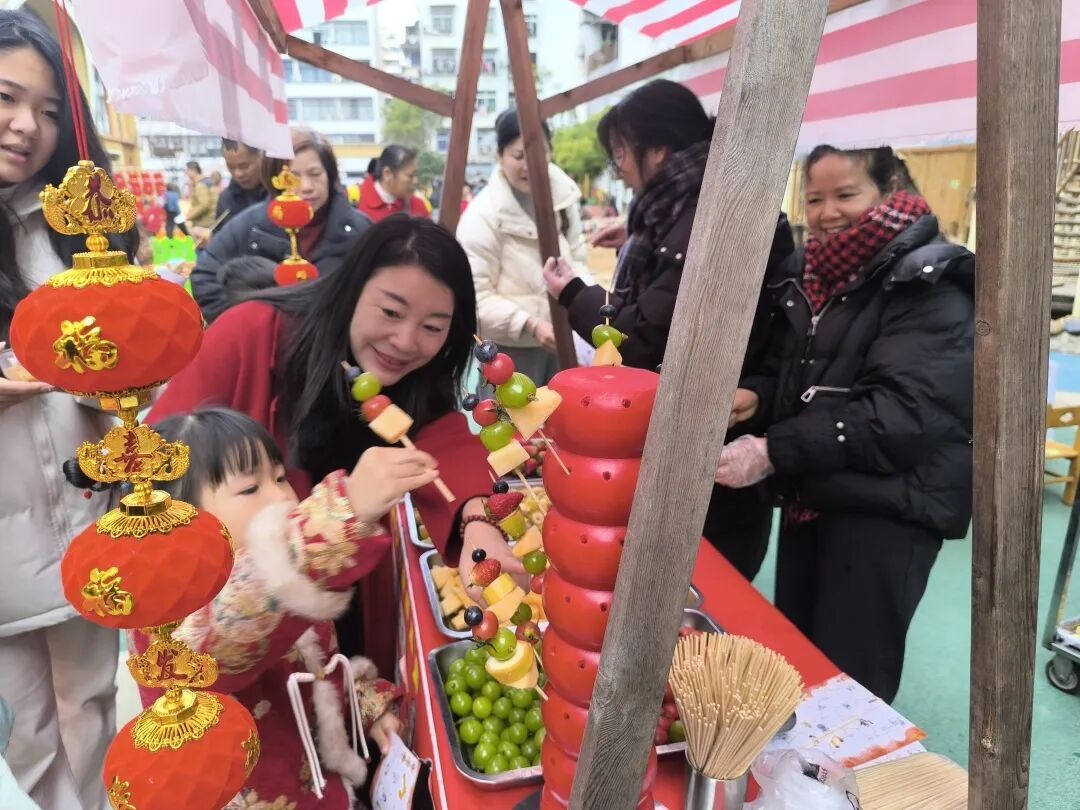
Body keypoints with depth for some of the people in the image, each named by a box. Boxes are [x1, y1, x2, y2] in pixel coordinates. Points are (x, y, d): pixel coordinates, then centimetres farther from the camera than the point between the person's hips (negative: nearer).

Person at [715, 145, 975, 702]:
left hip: (887, 506, -7)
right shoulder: (804, 275, 8)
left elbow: (902, 413, -25)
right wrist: (756, 394, -6)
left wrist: (774, 451, -27)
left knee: (850, 674, 5)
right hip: (810, 494, 7)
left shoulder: (930, 288, -15)